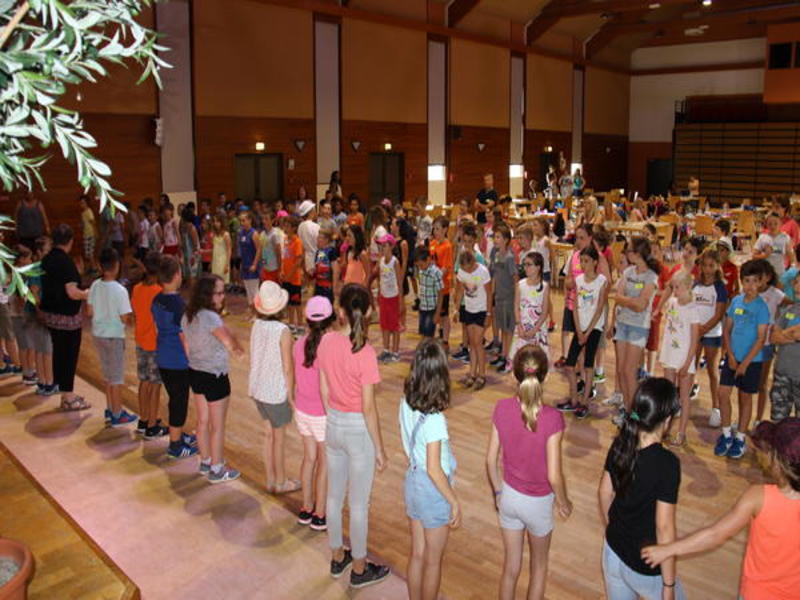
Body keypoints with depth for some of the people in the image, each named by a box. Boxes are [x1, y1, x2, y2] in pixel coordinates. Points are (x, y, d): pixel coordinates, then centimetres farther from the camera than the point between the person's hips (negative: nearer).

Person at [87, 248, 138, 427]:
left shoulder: (95, 285, -3)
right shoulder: (119, 290, -21)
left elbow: (90, 312, 3)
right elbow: (125, 319, -19)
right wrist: (131, 317, 2)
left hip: (98, 335, 6)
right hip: (114, 337, -6)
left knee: (107, 374, 20)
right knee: (117, 377, 6)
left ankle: (110, 408, 31)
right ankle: (117, 415, 15)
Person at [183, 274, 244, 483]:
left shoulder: (188, 315, 1)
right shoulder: (211, 317, -26)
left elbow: (187, 347, 10)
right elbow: (229, 342, -30)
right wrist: (239, 350, -8)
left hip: (195, 373, 8)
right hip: (215, 377, -8)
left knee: (203, 421, 22)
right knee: (218, 426, 8)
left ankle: (205, 462, 37)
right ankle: (217, 470, 21)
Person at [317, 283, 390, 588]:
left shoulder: (326, 341, -7)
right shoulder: (365, 352, -24)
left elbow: (324, 390, 3)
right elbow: (368, 408, -19)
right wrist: (380, 449, -8)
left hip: (333, 426, 6)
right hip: (359, 430, -6)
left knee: (335, 495, 21)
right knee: (359, 504, 11)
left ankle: (338, 558, 40)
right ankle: (359, 569, 29)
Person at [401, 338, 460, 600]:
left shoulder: (406, 402, -8)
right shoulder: (434, 419, -30)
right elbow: (434, 470, -24)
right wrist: (454, 502, -12)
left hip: (412, 482, 7)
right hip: (433, 490, -7)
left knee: (417, 554, 24)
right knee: (433, 561, 16)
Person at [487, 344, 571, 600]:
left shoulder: (502, 408, -16)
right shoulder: (552, 418, -26)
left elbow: (491, 460, -6)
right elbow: (554, 475, -22)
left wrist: (498, 492, 11)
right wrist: (563, 501, -1)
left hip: (509, 496, 3)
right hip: (538, 502, -3)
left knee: (510, 567, 21)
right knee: (539, 565, 25)